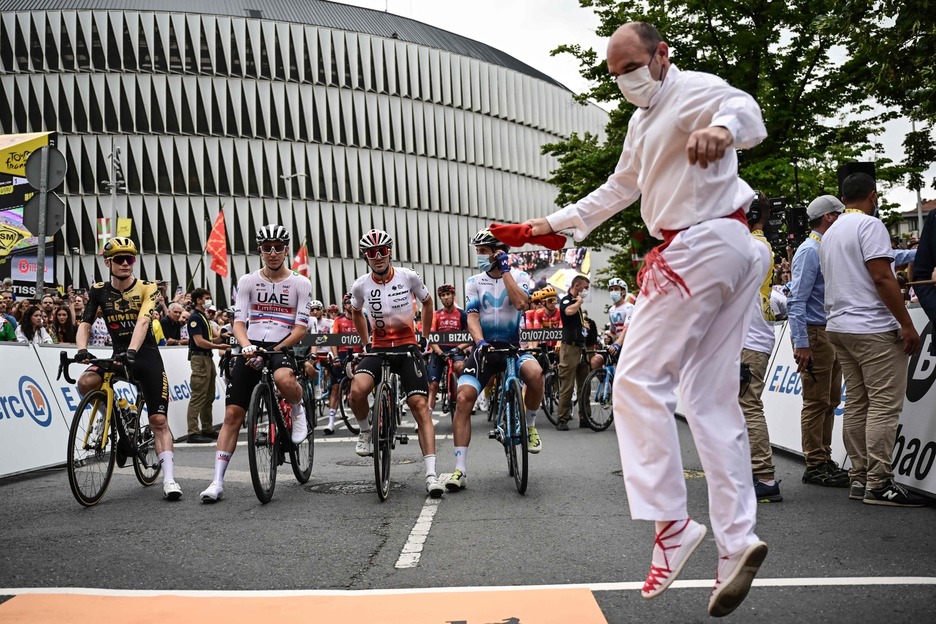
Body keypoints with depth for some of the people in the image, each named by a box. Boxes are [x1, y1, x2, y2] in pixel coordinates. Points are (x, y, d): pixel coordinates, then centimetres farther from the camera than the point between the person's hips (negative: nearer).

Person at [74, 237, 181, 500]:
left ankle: (168, 478, -4)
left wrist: (132, 350, -38)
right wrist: (82, 349, -27)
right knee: (85, 384, -28)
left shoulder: (146, 288, -6)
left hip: (146, 356, -2)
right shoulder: (99, 291, 2)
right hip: (118, 354, 2)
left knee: (159, 421, -7)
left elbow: (142, 321, -21)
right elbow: (84, 324, -6)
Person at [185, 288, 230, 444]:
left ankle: (207, 429, 19)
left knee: (209, 396, 13)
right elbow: (199, 341, -17)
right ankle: (193, 433, -11)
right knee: (198, 396, -11)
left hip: (208, 357, 10)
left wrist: (220, 338, 4)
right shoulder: (195, 317, -10)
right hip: (199, 358, -10)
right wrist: (219, 347, -12)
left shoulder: (205, 316, 19)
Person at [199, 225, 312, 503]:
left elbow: (301, 327, -5)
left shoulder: (301, 283, 1)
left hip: (283, 347, -2)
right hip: (251, 348, 2)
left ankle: (298, 413, -4)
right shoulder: (247, 281, 6)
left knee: (284, 378, -39)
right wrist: (247, 347, -20)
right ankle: (217, 482, 2)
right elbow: (238, 322, 1)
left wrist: (276, 349, -17)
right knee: (232, 414, -4)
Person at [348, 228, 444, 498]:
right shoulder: (360, 285, -4)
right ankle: (365, 431, 6)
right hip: (378, 348, 1)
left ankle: (431, 474, -14)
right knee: (357, 391, -28)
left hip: (407, 347, -1)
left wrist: (425, 337, 11)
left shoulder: (409, 277, -7)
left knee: (419, 404, -14)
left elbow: (427, 302, 12)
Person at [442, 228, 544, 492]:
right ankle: (460, 469, -15)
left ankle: (530, 425, -5)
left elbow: (521, 303, -19)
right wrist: (480, 342, -25)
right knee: (463, 399, -19)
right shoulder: (474, 282, 6)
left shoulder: (519, 276, 2)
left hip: (513, 346, -1)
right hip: (485, 348, 2)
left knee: (534, 372, -35)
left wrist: (505, 270, -13)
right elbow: (472, 316, -6)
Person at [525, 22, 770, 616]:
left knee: (639, 380, -11)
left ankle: (669, 525, -11)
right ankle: (736, 541, 5)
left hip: (701, 244, -10)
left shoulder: (692, 89, -5)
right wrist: (555, 222, 38)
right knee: (712, 399, 5)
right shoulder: (642, 120, 26)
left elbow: (744, 105, -28)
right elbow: (620, 188, 37)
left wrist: (723, 127, -51)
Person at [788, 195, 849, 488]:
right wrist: (801, 343, -24)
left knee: (830, 400, 14)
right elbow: (797, 300, -19)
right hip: (814, 333, -10)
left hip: (831, 334, 10)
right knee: (816, 402, -5)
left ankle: (825, 460, 23)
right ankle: (815, 466, 1)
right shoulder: (809, 251, -13)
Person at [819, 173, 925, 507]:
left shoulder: (830, 233, 18)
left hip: (839, 327, 9)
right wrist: (907, 325, -14)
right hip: (873, 328, -9)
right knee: (885, 405, -7)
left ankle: (859, 478, 11)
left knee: (856, 404, 9)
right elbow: (882, 277, -16)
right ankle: (879, 484, -7)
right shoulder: (870, 225, -8)